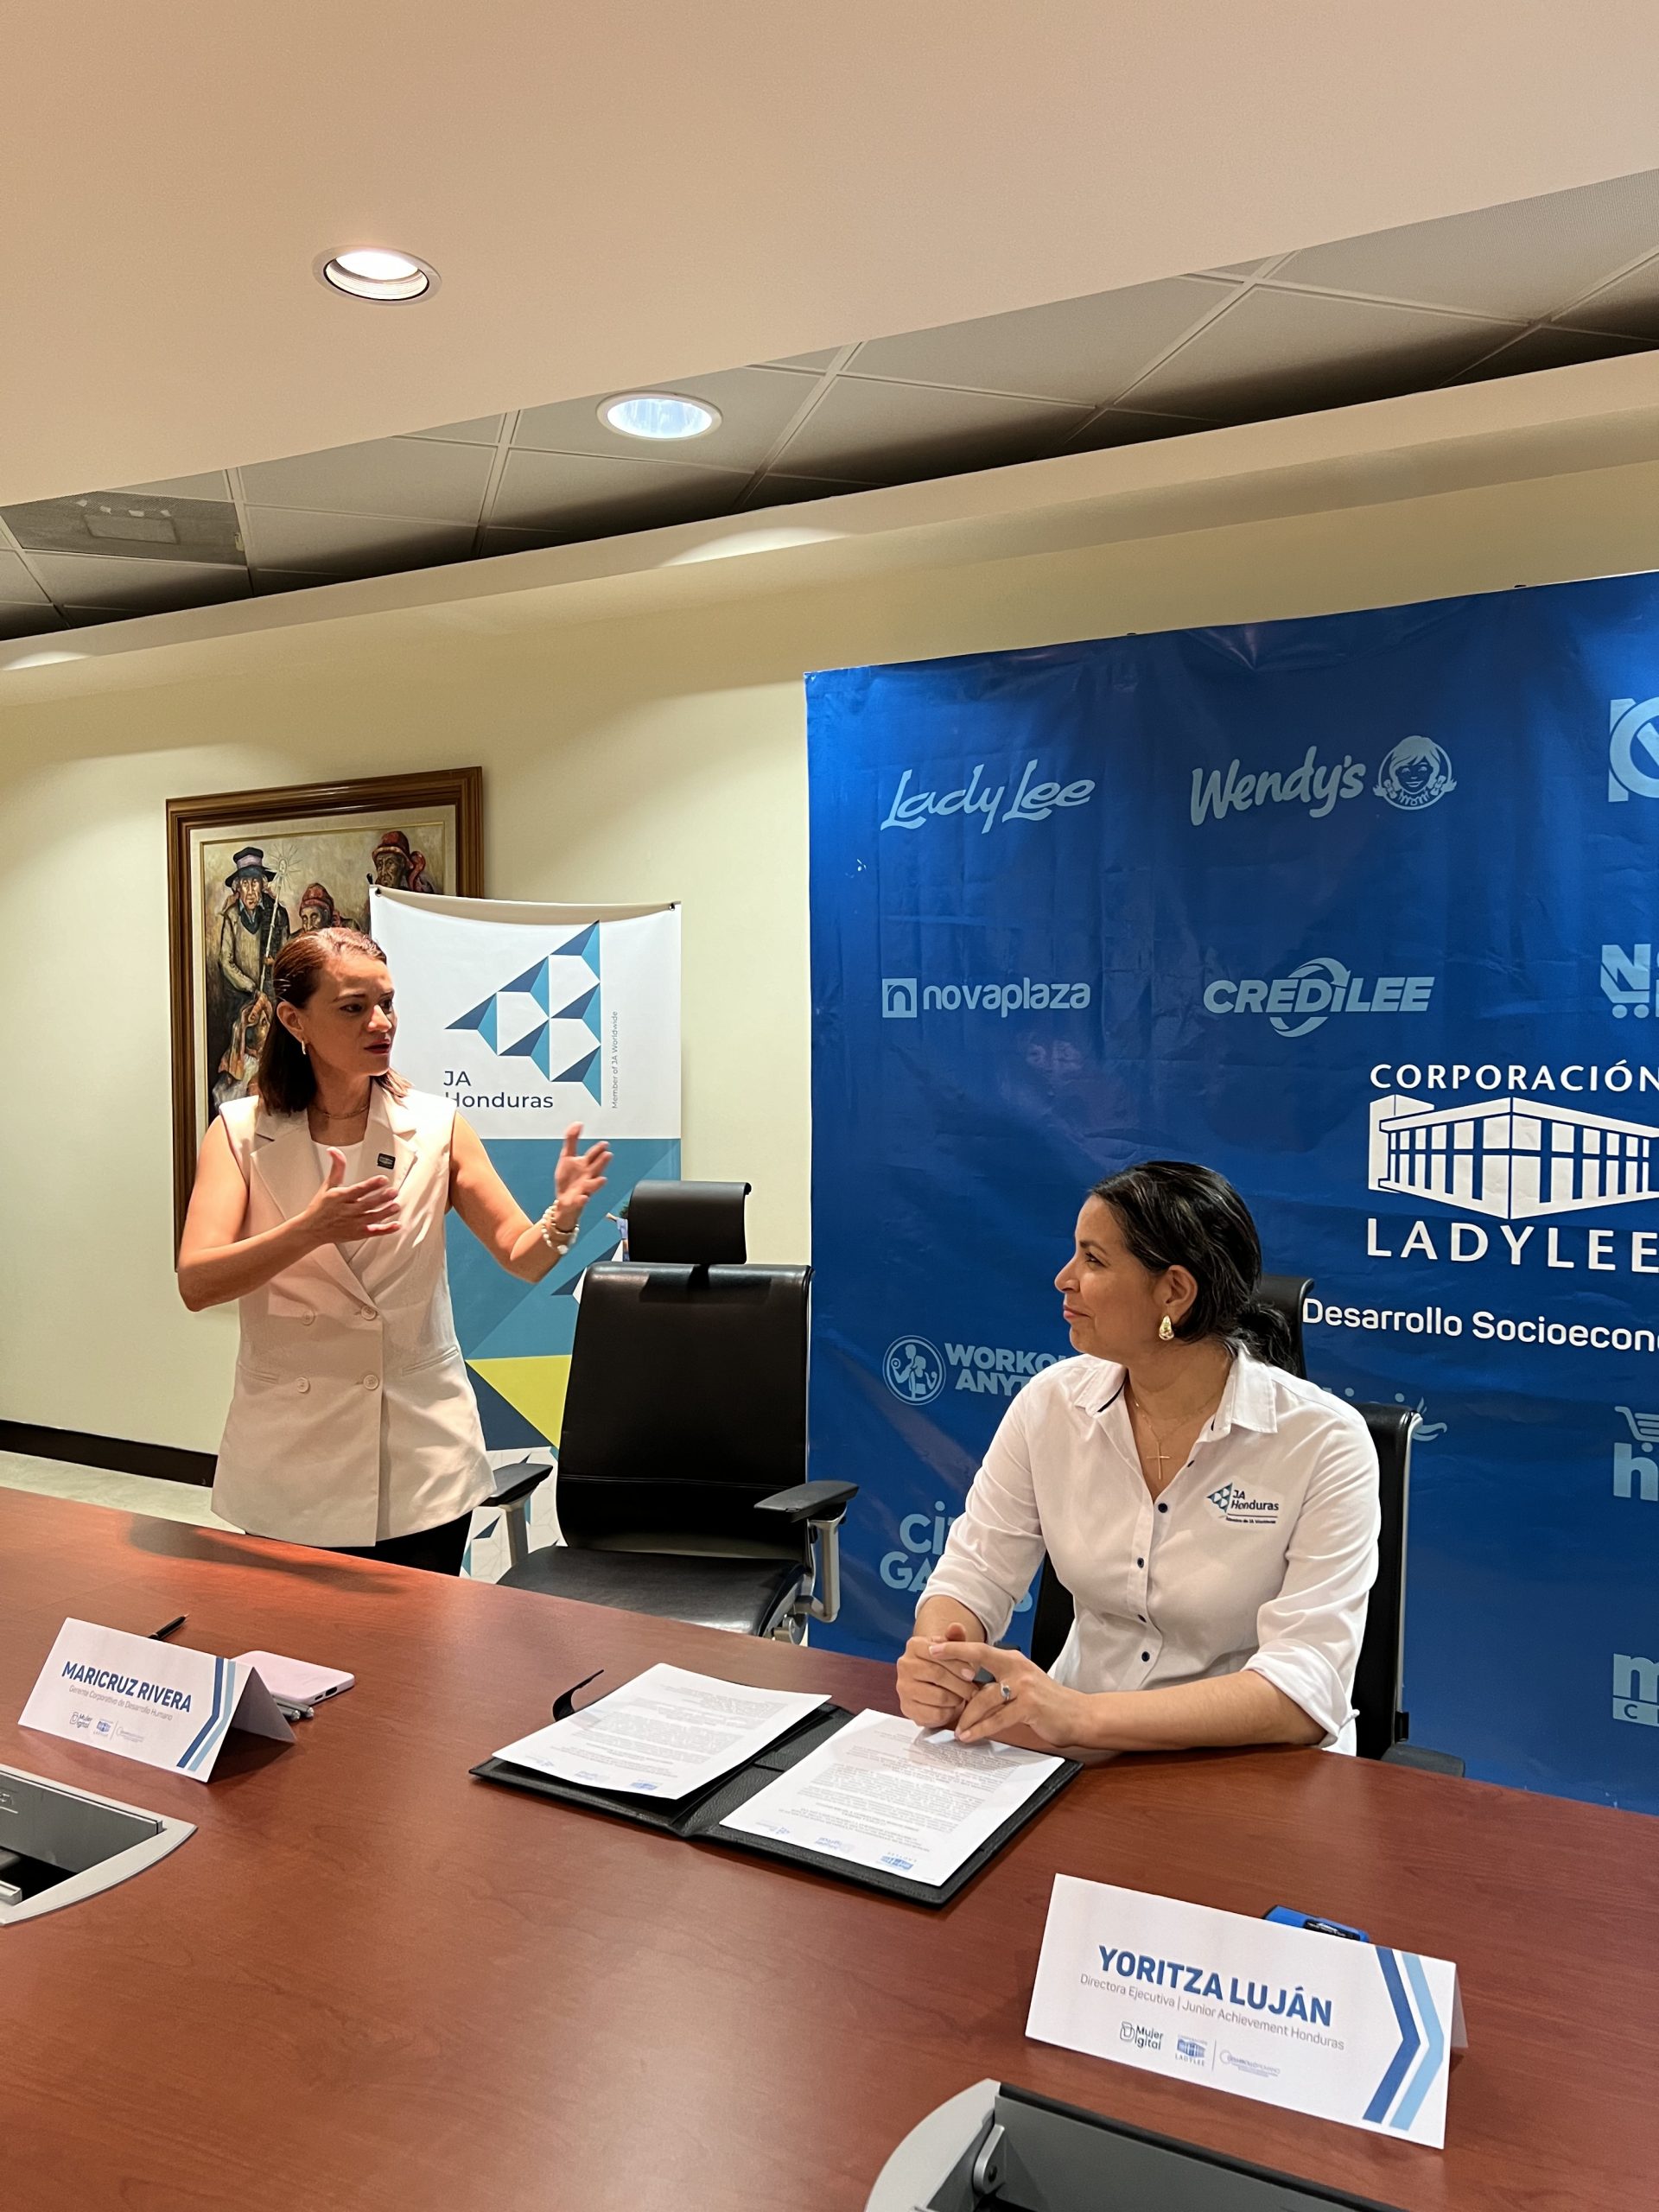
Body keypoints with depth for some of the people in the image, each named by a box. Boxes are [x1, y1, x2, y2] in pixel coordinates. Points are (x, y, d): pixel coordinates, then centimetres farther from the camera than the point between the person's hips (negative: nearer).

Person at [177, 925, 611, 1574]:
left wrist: (564, 1212, -26)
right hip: (291, 1454, 0)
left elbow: (523, 1258, -4)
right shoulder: (242, 1132, -3)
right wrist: (310, 1230, -33)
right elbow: (196, 1283, -16)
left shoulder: (436, 1127, -2)